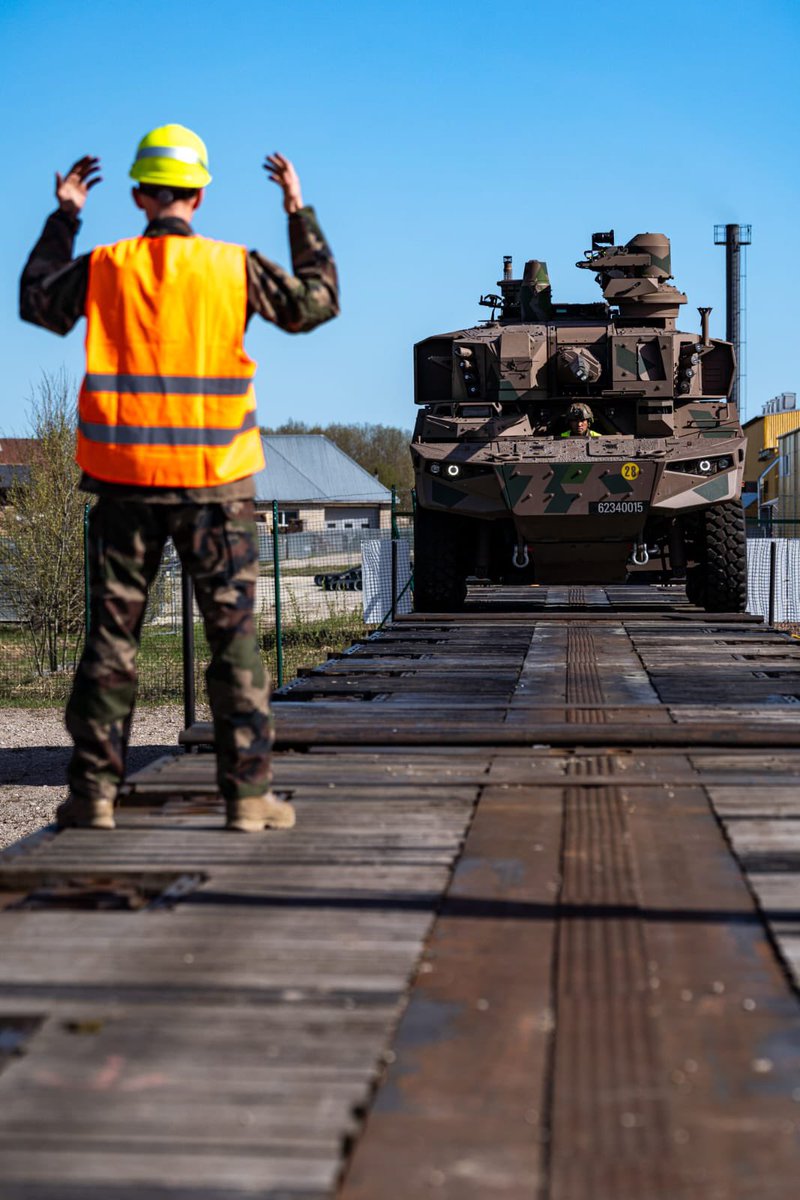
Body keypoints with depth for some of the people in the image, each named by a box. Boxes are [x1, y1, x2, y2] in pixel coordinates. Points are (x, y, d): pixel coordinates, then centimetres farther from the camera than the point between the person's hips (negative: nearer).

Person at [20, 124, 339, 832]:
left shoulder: (103, 268, -1)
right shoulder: (234, 268, -4)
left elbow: (35, 303, 19)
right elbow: (317, 303, 12)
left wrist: (63, 217, 26)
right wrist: (300, 212, 19)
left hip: (124, 481, 1)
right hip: (214, 482, -1)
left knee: (111, 636, 9)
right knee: (235, 639, 5)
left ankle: (94, 792, 11)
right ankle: (248, 794, 4)